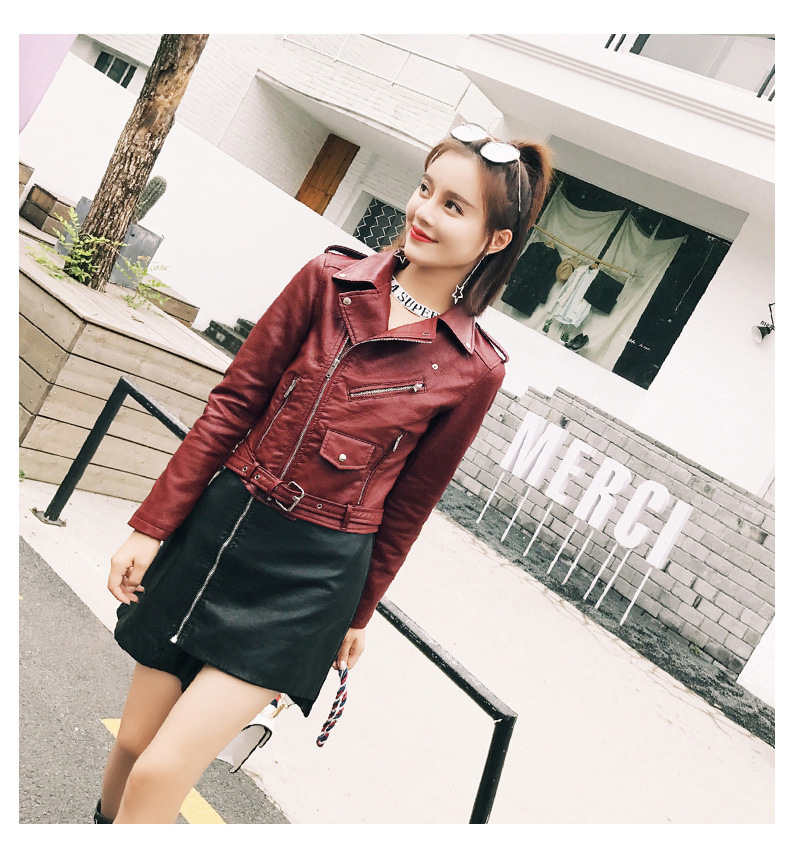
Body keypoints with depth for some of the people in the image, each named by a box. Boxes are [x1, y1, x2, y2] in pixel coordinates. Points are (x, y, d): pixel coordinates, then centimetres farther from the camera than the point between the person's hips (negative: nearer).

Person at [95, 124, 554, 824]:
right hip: (219, 530, 3)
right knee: (134, 743, 17)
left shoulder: (474, 369, -8)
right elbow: (232, 405, 0)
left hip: (312, 578, -2)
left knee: (162, 771, -7)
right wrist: (152, 527, 0)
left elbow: (408, 504, 1)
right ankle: (103, 828, 49)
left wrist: (360, 614, 12)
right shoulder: (329, 280, -2)